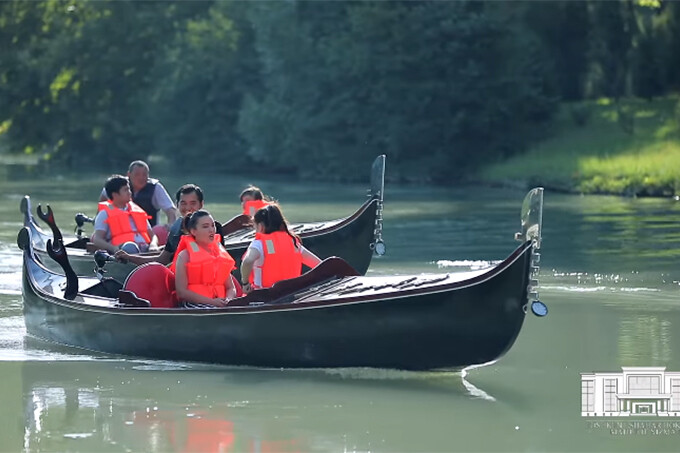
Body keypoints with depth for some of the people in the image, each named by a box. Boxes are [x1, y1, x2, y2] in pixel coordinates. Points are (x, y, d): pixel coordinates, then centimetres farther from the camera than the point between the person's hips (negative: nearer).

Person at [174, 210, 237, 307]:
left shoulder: (221, 254, 20)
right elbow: (181, 292, -7)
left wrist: (228, 300, -5)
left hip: (220, 306, 5)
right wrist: (212, 301, -16)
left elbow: (231, 288, 20)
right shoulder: (185, 255, 3)